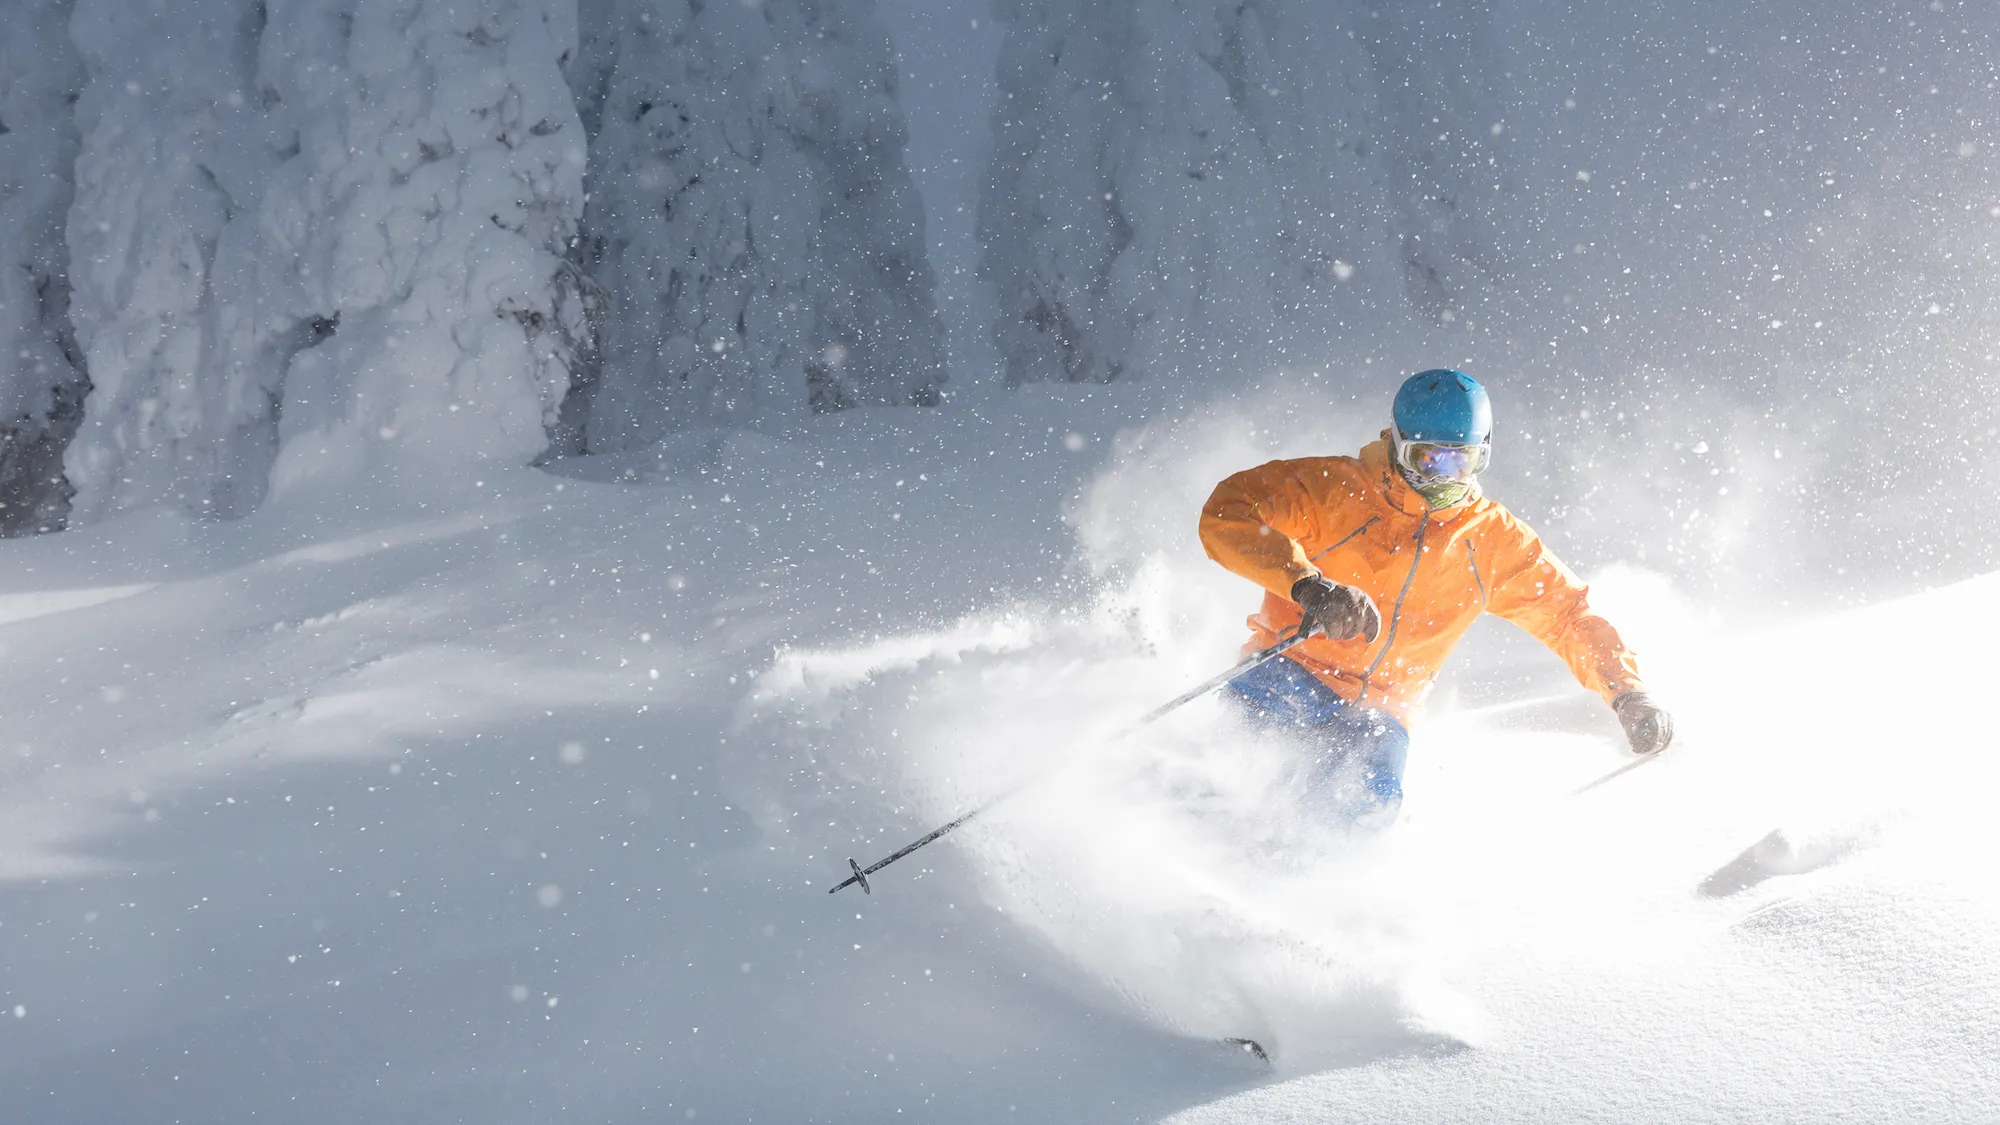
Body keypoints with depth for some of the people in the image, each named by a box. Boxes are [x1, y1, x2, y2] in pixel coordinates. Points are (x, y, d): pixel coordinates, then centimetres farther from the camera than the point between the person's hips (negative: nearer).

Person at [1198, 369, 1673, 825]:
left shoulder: (1495, 541, 4)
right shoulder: (1335, 489, -8)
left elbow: (1568, 615, 12)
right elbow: (1228, 512, -21)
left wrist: (1629, 694, -4)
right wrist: (1305, 584, -34)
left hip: (1377, 712, 2)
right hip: (1292, 674, -2)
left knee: (1368, 799, -29)